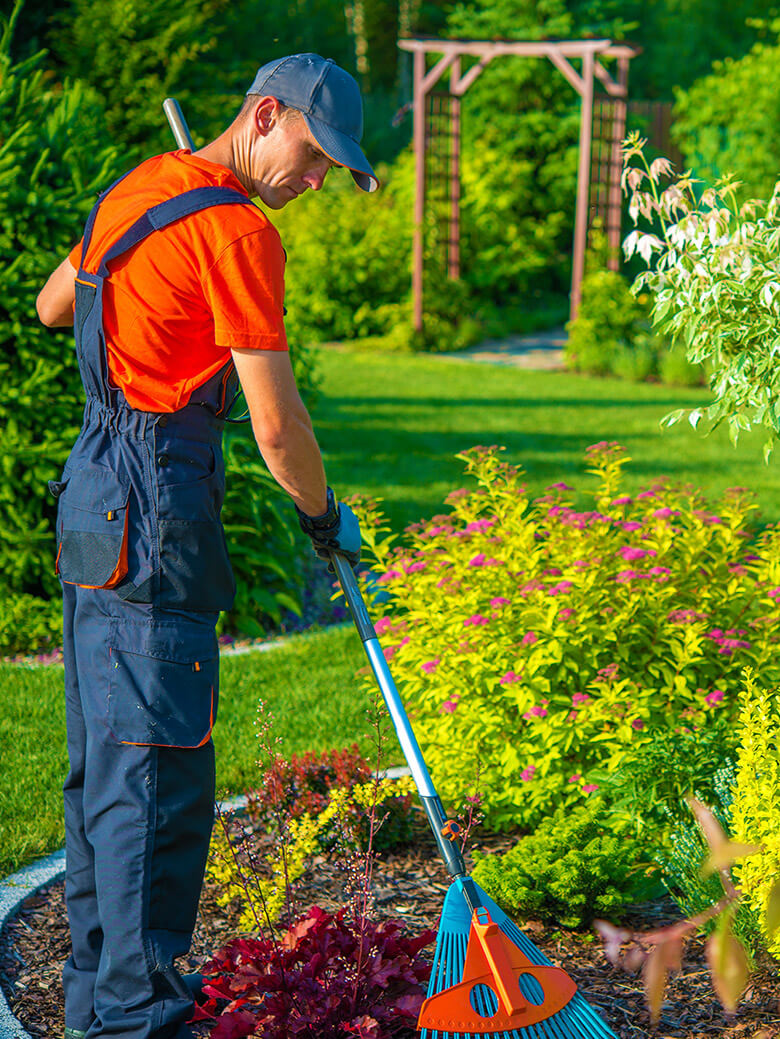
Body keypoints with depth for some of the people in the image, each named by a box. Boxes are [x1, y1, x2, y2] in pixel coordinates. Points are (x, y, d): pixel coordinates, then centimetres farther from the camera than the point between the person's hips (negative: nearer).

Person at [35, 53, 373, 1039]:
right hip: (154, 515, -10)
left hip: (95, 497, 10)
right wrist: (326, 519, 1)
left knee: (103, 763, 16)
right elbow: (276, 425, -15)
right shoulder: (234, 229, -15)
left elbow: (52, 306, 28)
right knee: (157, 774, -4)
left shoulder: (137, 187, 13)